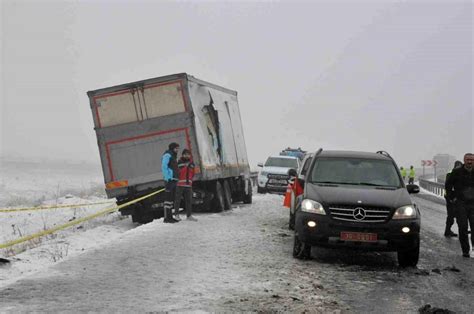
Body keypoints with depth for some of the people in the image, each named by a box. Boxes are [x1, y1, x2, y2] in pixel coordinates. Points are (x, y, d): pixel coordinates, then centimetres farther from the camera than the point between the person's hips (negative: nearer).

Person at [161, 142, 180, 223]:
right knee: (168, 198, -11)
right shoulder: (167, 155, -6)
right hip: (169, 179, -10)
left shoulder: (173, 157, 23)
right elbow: (164, 167, -15)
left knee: (172, 198, 11)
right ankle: (166, 217, -13)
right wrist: (167, 179, -21)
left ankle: (170, 217, 15)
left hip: (174, 180, 10)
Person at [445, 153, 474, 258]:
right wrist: (454, 197, 2)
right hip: (461, 204, -1)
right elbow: (448, 185, 8)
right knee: (463, 227, -2)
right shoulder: (457, 172, -1)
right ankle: (465, 251, 5)